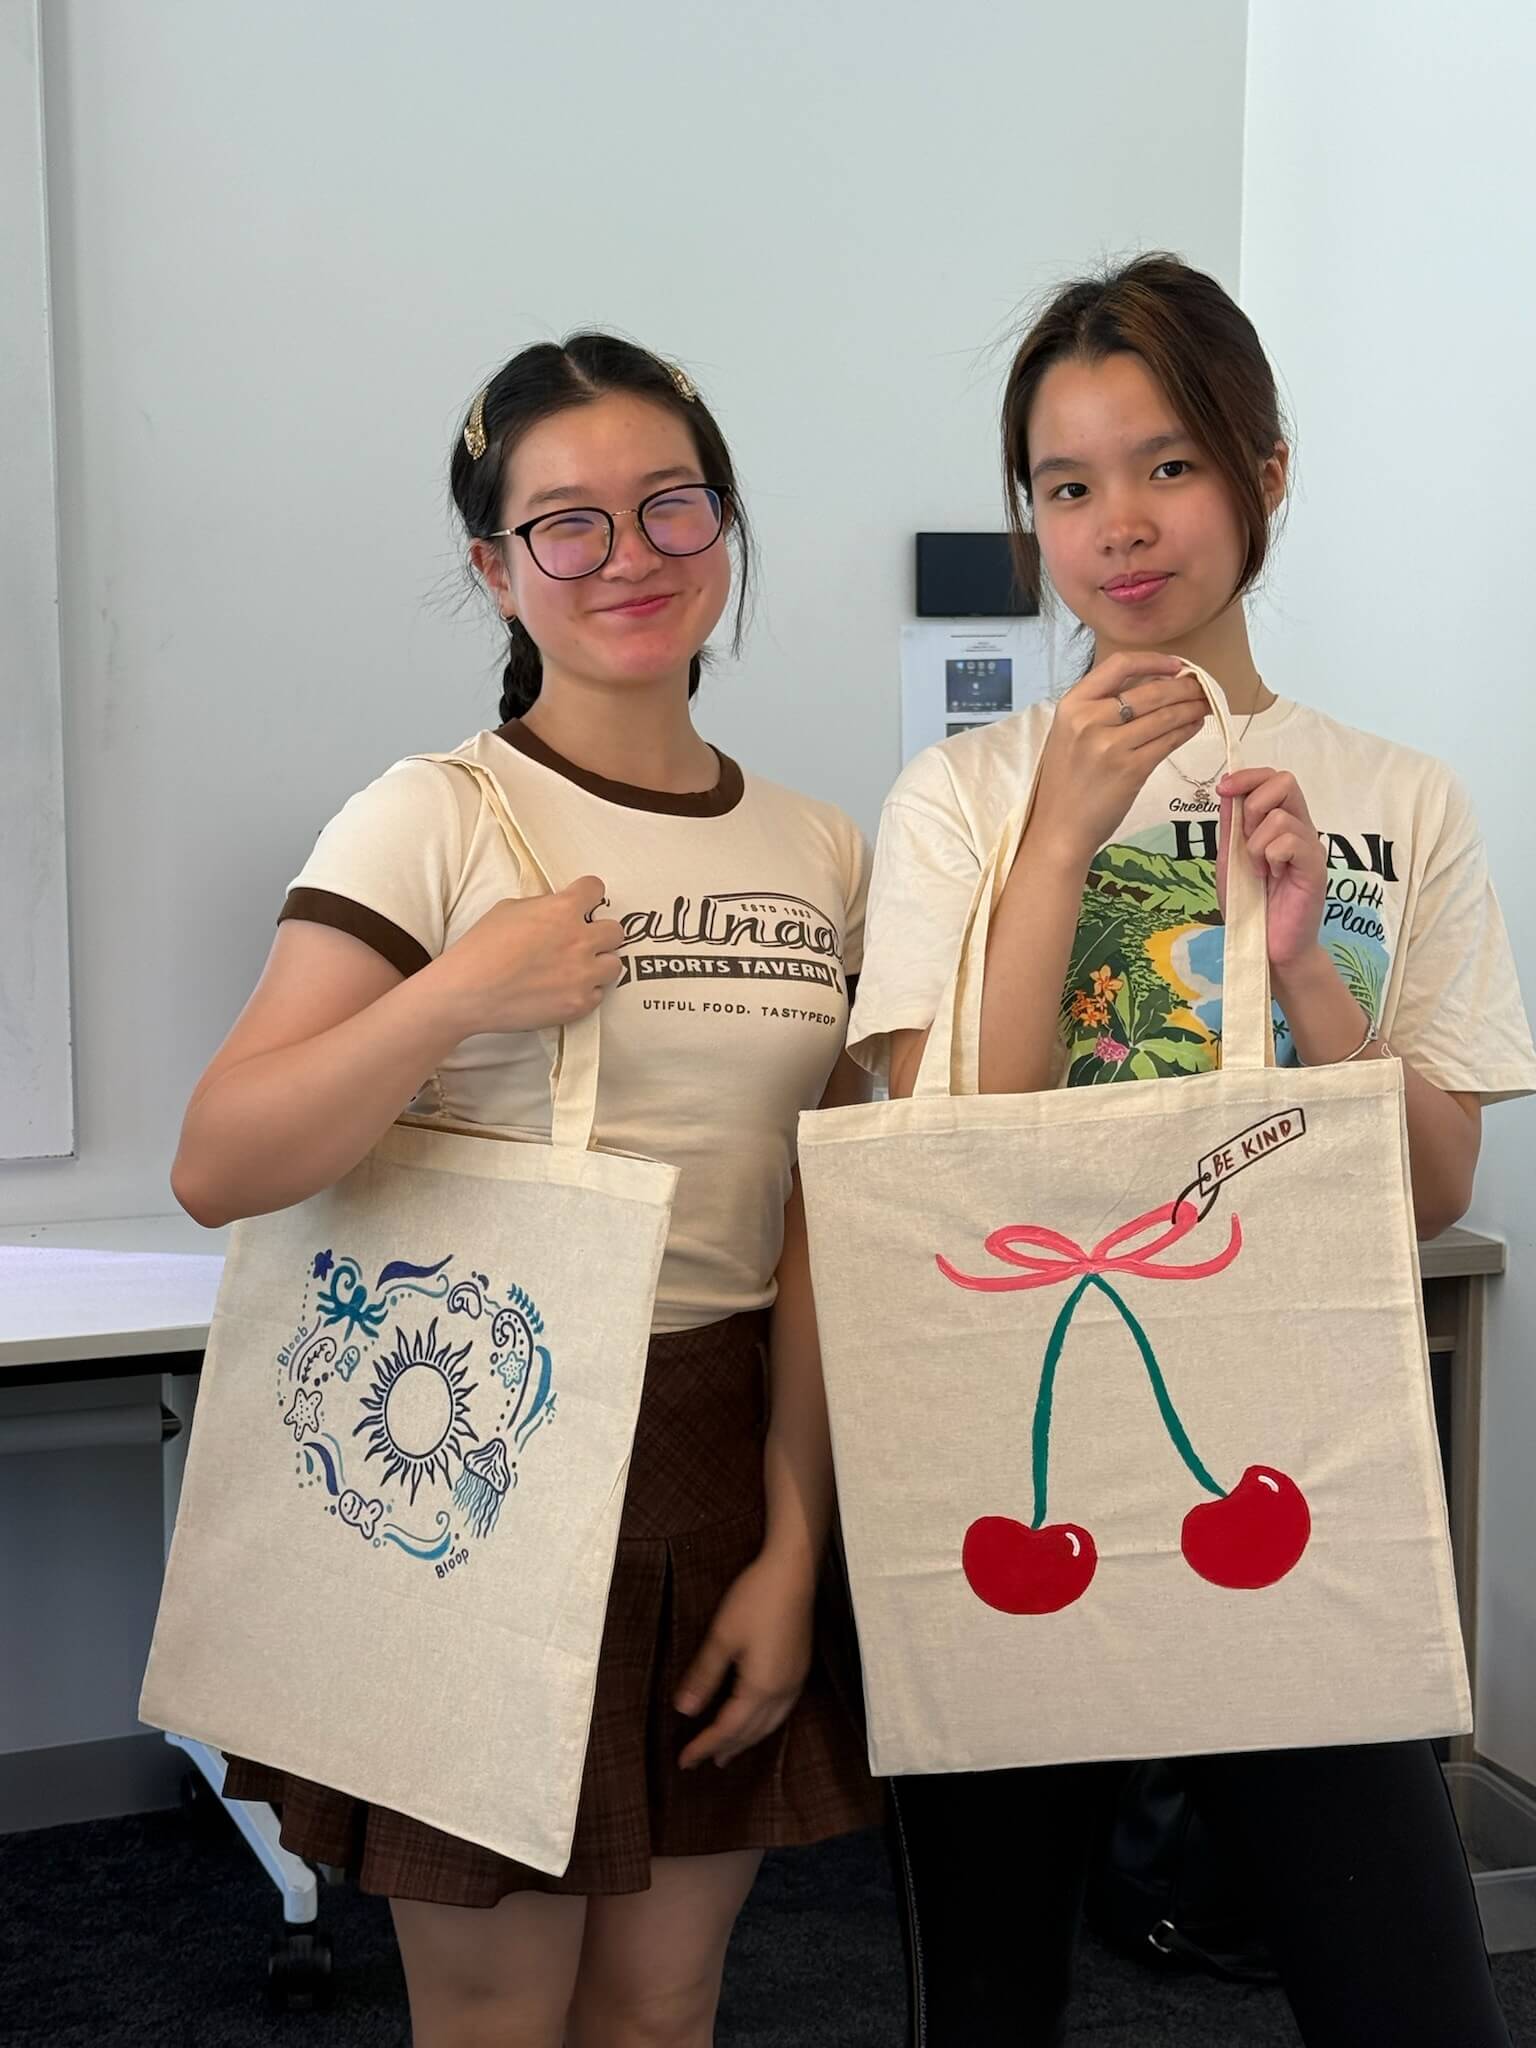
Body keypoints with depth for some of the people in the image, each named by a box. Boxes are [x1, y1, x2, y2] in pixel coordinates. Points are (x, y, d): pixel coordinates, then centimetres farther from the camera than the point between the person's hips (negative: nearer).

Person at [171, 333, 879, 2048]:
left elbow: (816, 1229, 6)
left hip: (727, 1466, 4)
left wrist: (793, 1546, 2)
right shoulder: (436, 823, -8)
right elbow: (217, 1170, -15)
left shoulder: (821, 857, 6)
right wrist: (461, 994, -25)